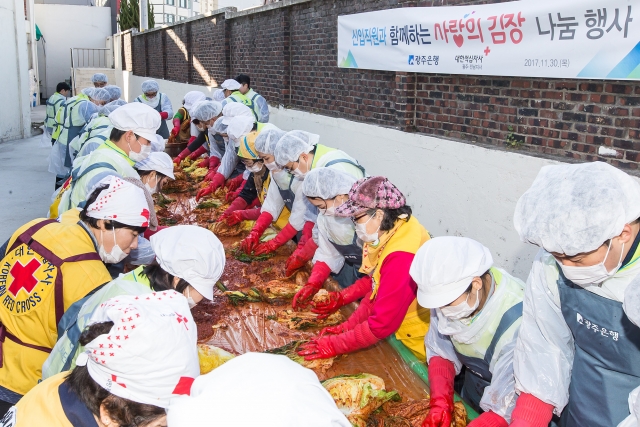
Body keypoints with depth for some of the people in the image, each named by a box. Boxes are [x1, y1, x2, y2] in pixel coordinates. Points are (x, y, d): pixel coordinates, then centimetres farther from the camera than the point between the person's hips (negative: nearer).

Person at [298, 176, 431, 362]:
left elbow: (382, 324, -28)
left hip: (420, 344, -7)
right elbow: (374, 281, 5)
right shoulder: (389, 231, -6)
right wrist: (347, 321, -3)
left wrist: (334, 345, -19)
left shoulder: (401, 257, -32)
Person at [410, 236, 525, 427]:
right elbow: (441, 353, -5)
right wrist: (440, 403, -16)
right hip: (469, 403, 3)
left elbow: (508, 411, -26)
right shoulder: (449, 289, -17)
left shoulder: (517, 324, -33)